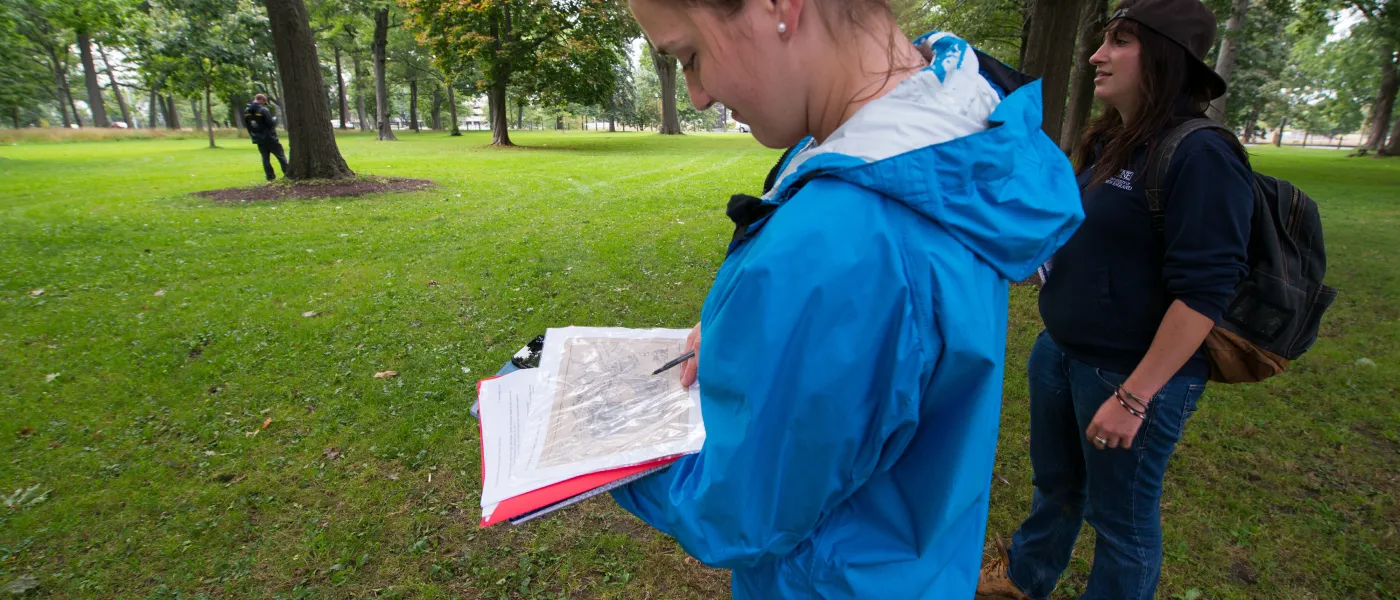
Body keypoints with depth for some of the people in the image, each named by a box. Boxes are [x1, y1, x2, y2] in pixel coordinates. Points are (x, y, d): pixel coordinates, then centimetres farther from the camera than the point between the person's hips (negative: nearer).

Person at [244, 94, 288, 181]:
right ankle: (287, 173, 2)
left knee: (265, 158, 10)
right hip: (270, 138, -6)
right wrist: (274, 119, 2)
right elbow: (271, 124, -18)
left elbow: (246, 125, 11)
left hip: (259, 140, 6)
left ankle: (270, 176, 8)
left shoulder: (246, 111, 4)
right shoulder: (263, 110, -16)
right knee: (281, 156, 4)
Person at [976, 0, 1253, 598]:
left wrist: (1134, 397, -22)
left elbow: (1203, 292, -22)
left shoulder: (1200, 155, -19)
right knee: (1055, 482, 26)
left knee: (1120, 515, 14)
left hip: (1133, 375, -8)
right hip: (1059, 352, 8)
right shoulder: (1110, 145, 5)